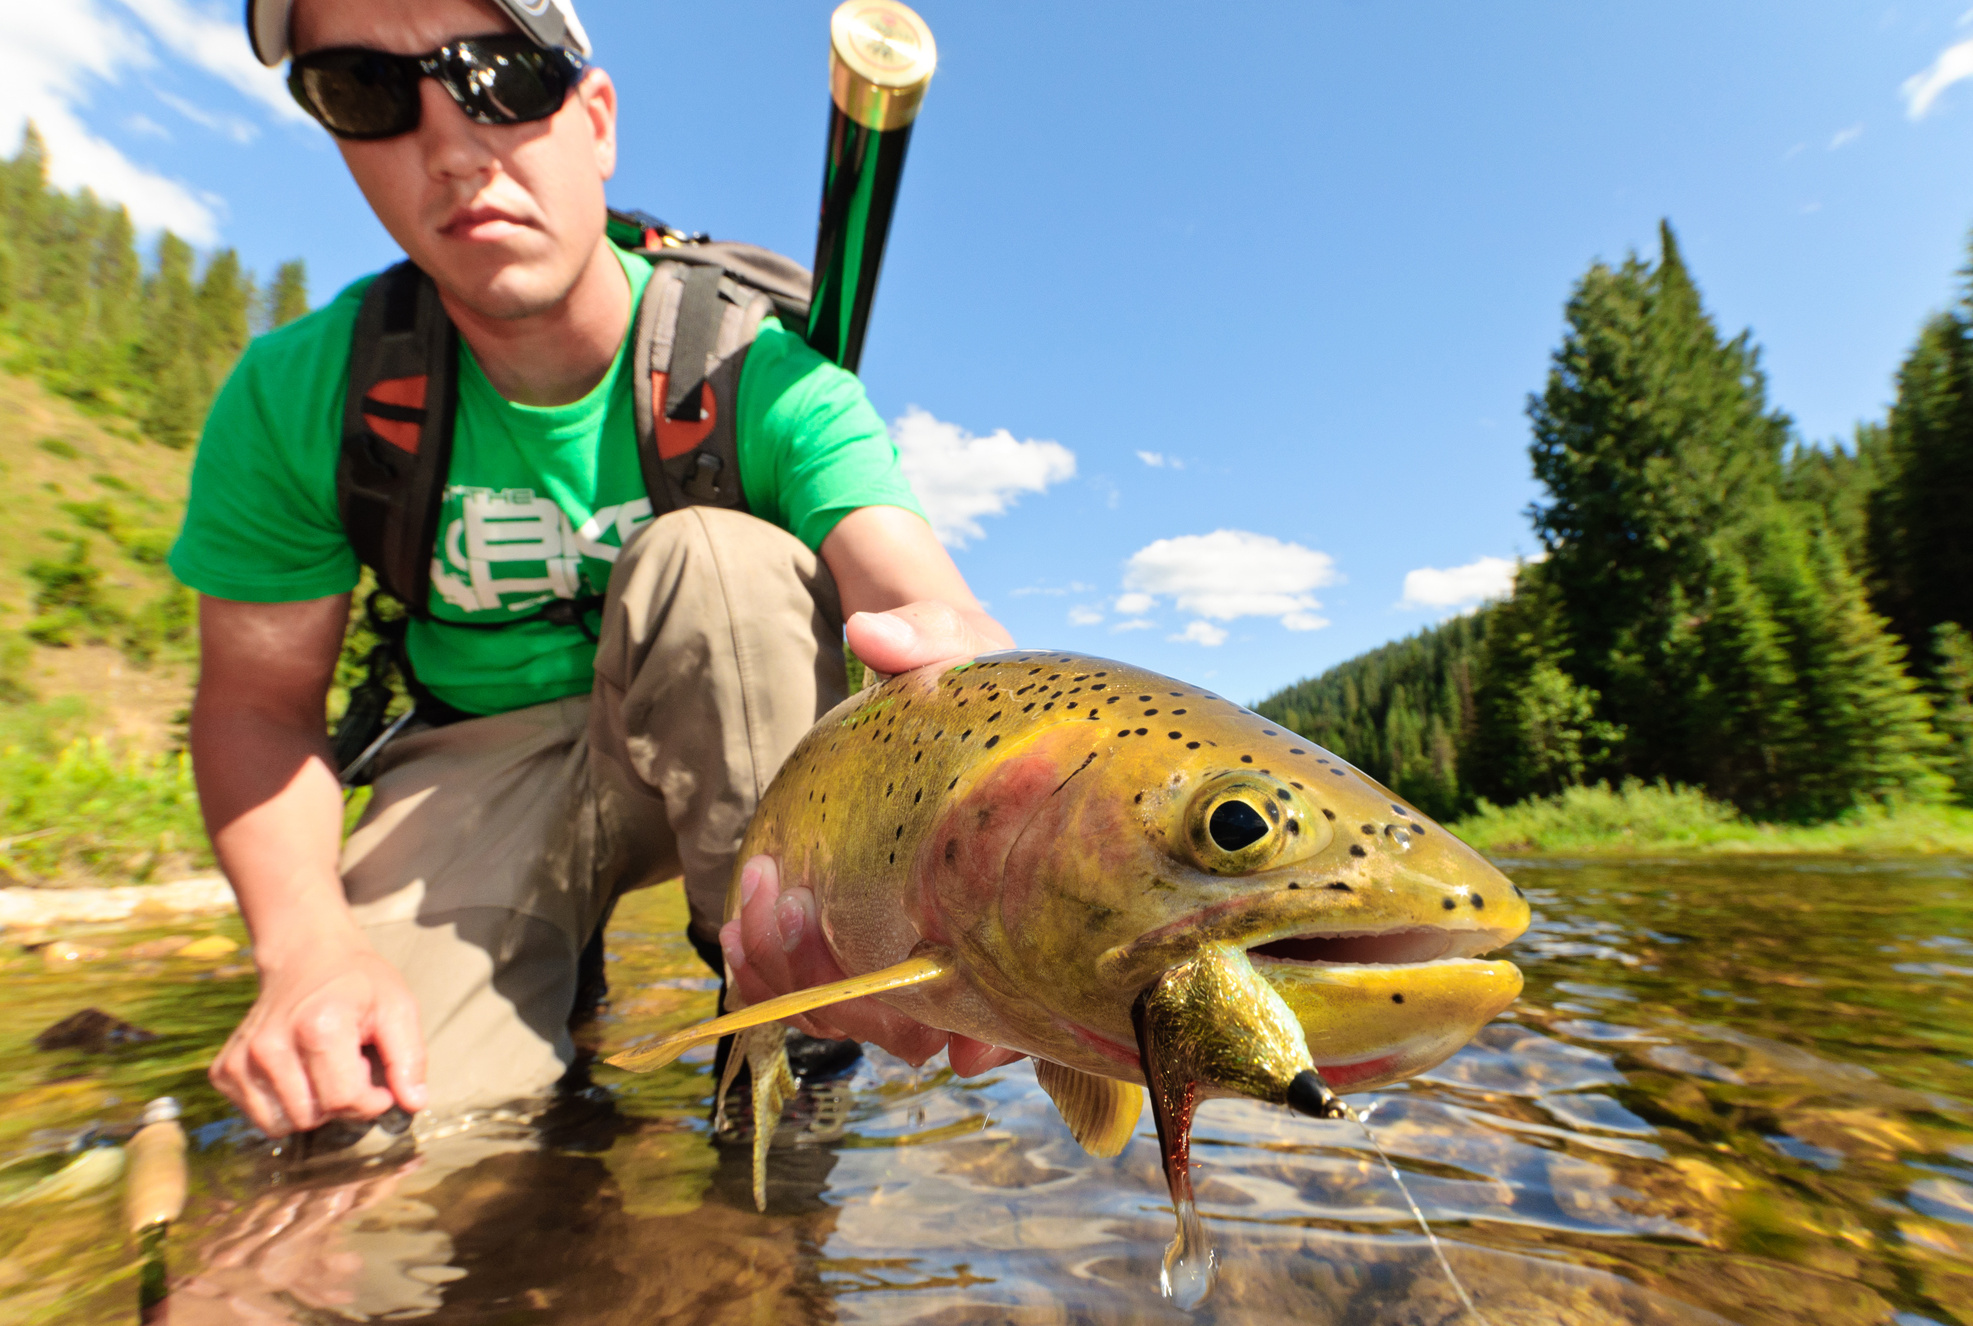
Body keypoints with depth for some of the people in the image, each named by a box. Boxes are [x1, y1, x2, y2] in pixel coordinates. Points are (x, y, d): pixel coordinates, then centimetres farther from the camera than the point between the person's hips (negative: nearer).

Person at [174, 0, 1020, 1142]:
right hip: (484, 759, 2)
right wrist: (310, 944, -21)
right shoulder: (298, 401, -10)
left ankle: (791, 1009, -18)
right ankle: (559, 984, 15)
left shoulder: (761, 373, -19)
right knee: (397, 1108, -21)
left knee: (713, 554, -32)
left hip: (724, 748, -1)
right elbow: (259, 702, -3)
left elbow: (929, 599, -35)